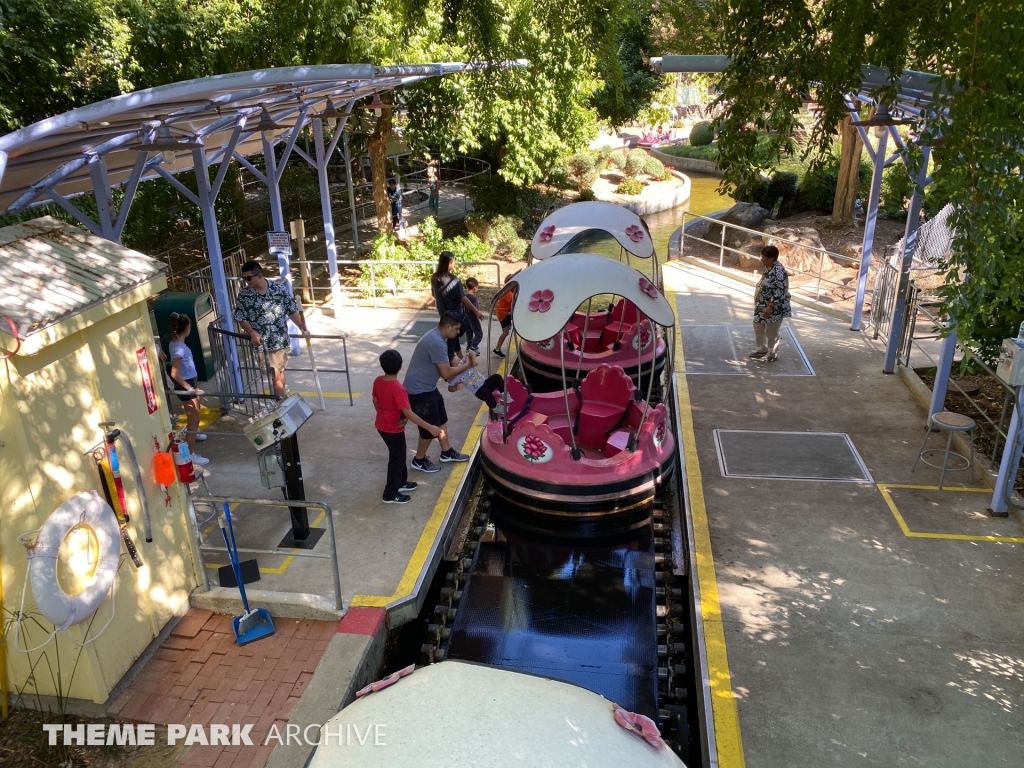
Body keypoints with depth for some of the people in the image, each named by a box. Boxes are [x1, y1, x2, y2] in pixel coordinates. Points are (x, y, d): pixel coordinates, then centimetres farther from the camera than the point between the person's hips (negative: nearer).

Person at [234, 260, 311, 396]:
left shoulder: (279, 288, -6)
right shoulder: (244, 295, -8)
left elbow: (292, 310, 2)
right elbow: (241, 319, -4)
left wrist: (303, 327, -4)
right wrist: (252, 333, -20)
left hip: (280, 339, 2)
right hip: (261, 343, -1)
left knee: (280, 372, 15)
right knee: (275, 375, -1)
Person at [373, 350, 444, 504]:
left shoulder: (378, 381, -7)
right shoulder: (397, 388, -30)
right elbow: (408, 414, -30)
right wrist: (430, 427, -28)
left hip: (381, 426, 8)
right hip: (394, 430, -8)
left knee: (399, 455, 25)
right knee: (397, 459, 9)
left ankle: (401, 482, 41)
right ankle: (390, 494, 20)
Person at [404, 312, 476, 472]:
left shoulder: (438, 337, 6)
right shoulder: (436, 342, -27)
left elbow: (446, 365, 16)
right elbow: (446, 373, -23)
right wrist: (466, 366, -9)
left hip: (428, 387, 10)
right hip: (419, 390, -10)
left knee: (441, 419, 21)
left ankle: (447, 452, 38)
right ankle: (419, 460, 22)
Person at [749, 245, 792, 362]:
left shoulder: (778, 271, -26)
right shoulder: (769, 268, 4)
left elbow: (779, 292, -26)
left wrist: (770, 307, -26)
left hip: (774, 308, -10)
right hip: (763, 305, 10)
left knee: (771, 332, 5)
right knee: (758, 326, 21)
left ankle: (772, 354, 22)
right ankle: (762, 349, 38)